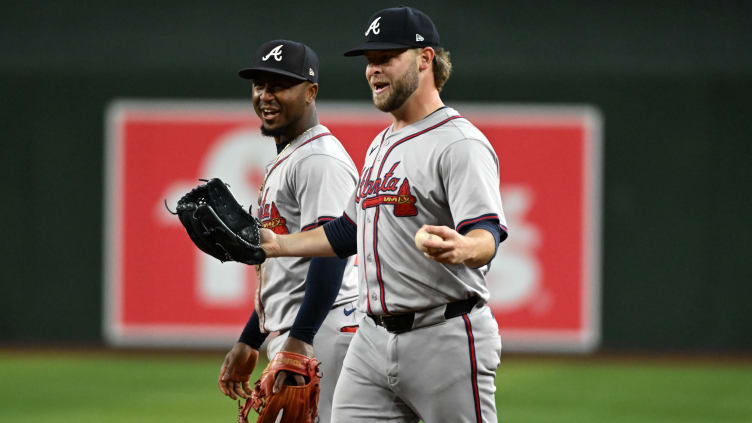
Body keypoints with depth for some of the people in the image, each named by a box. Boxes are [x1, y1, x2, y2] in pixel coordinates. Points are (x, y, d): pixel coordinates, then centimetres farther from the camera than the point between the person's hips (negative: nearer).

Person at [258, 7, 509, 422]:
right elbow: (351, 230, 31)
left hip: (444, 340, -9)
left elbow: (488, 233, -25)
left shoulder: (460, 144, -12)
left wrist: (461, 248, -47)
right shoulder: (381, 145, 19)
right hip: (372, 339, 9)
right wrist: (278, 244, 25)